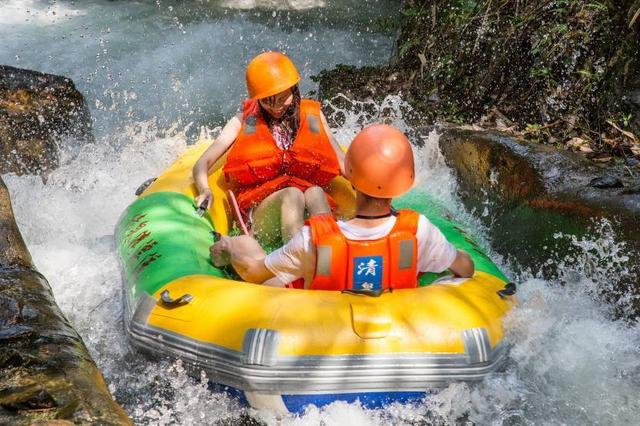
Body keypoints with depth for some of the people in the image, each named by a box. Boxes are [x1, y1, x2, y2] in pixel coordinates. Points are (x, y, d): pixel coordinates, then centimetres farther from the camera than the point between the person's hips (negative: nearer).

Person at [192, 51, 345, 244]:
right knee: (292, 195, -33)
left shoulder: (312, 116, 15)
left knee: (315, 193, -32)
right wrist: (205, 190, -17)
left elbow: (342, 161, 13)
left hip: (310, 209, 1)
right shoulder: (244, 121, 10)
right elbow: (201, 165, 5)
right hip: (258, 212, -1)